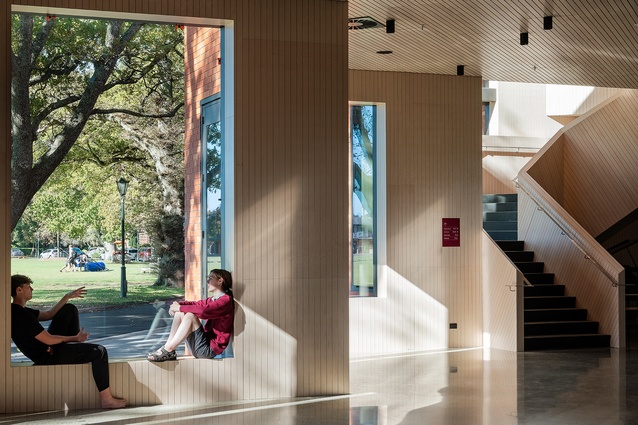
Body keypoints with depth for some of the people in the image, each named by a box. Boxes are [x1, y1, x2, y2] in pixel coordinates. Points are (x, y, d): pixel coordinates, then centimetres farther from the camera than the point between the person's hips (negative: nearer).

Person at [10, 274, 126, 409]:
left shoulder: (17, 311, 5)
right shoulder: (22, 316, -27)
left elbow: (48, 314, 17)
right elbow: (49, 340, -24)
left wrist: (67, 297, 11)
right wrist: (75, 338, -10)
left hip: (46, 346, 11)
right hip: (49, 355, -11)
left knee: (69, 309, 16)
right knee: (99, 352, -14)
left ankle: (76, 347, 20)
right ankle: (106, 399, -9)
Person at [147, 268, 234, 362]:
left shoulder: (226, 300, -11)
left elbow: (204, 311, -26)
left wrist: (180, 308, -16)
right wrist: (178, 304, -4)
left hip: (210, 349, -9)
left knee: (190, 316, -25)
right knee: (179, 313, 2)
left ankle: (168, 350, -24)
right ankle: (167, 347, -11)